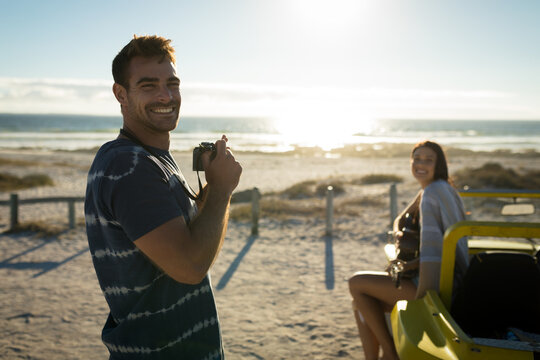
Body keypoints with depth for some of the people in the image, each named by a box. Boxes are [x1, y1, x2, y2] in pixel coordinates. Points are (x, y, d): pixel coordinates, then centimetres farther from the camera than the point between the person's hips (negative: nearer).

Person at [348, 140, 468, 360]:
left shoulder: (433, 192, -17)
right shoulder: (433, 190, 13)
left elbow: (433, 251, -26)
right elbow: (400, 220, 19)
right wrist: (398, 233, -3)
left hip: (440, 284, -10)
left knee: (356, 284, -5)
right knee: (361, 304, 9)